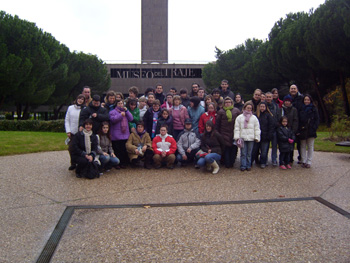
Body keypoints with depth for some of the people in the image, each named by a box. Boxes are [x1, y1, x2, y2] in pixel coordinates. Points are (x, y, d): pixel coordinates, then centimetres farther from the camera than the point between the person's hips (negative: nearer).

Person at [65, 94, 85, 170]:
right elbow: (67, 120, 6)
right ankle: (73, 164, 18)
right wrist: (68, 131, -2)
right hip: (72, 133, 2)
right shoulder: (70, 108, 6)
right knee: (71, 148, 3)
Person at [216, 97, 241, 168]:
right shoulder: (221, 112, 5)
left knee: (234, 148, 3)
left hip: (234, 133, 1)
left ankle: (232, 163, 15)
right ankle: (227, 164, 7)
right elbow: (217, 123, 6)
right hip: (224, 134, -1)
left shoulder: (236, 111, 8)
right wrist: (217, 133, 2)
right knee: (226, 149, -1)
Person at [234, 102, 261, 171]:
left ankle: (248, 166, 15)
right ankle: (243, 166, 7)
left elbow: (257, 129, 9)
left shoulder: (254, 118, 9)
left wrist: (257, 137, 2)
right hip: (242, 138, -1)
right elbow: (237, 128, 3)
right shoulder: (239, 117, 5)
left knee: (249, 153, 6)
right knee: (243, 153, 0)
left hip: (251, 138, 1)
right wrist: (237, 137, -5)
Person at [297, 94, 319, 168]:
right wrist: (299, 130, -5)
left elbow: (317, 120, 1)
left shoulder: (313, 109, 3)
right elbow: (298, 120, 6)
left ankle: (309, 162, 8)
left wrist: (314, 128, -11)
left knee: (310, 147, 3)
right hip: (302, 131, 2)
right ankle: (303, 161, 13)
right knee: (303, 146, 6)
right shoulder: (301, 109, 8)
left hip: (311, 131, -2)